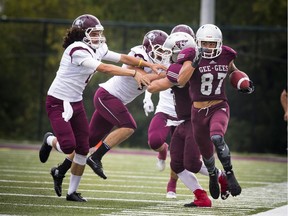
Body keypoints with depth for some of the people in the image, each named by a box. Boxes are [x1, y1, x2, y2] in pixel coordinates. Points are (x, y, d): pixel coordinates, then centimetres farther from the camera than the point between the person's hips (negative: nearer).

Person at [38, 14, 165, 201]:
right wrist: (134, 73, -32)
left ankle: (72, 191, 17)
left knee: (83, 149, 6)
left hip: (76, 102, 9)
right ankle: (50, 140, 19)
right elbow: (105, 69, -29)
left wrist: (150, 65, 0)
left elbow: (123, 58, 7)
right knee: (68, 146, -18)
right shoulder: (77, 50, -23)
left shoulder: (97, 50, 3)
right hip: (58, 102, -9)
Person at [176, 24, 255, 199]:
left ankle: (229, 174, -15)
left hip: (220, 107, 0)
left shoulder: (226, 56, -2)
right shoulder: (192, 58, -12)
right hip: (199, 110, 0)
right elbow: (181, 81, -27)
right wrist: (195, 62, -35)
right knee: (206, 152, 15)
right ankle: (213, 174, 50)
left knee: (217, 137, -32)